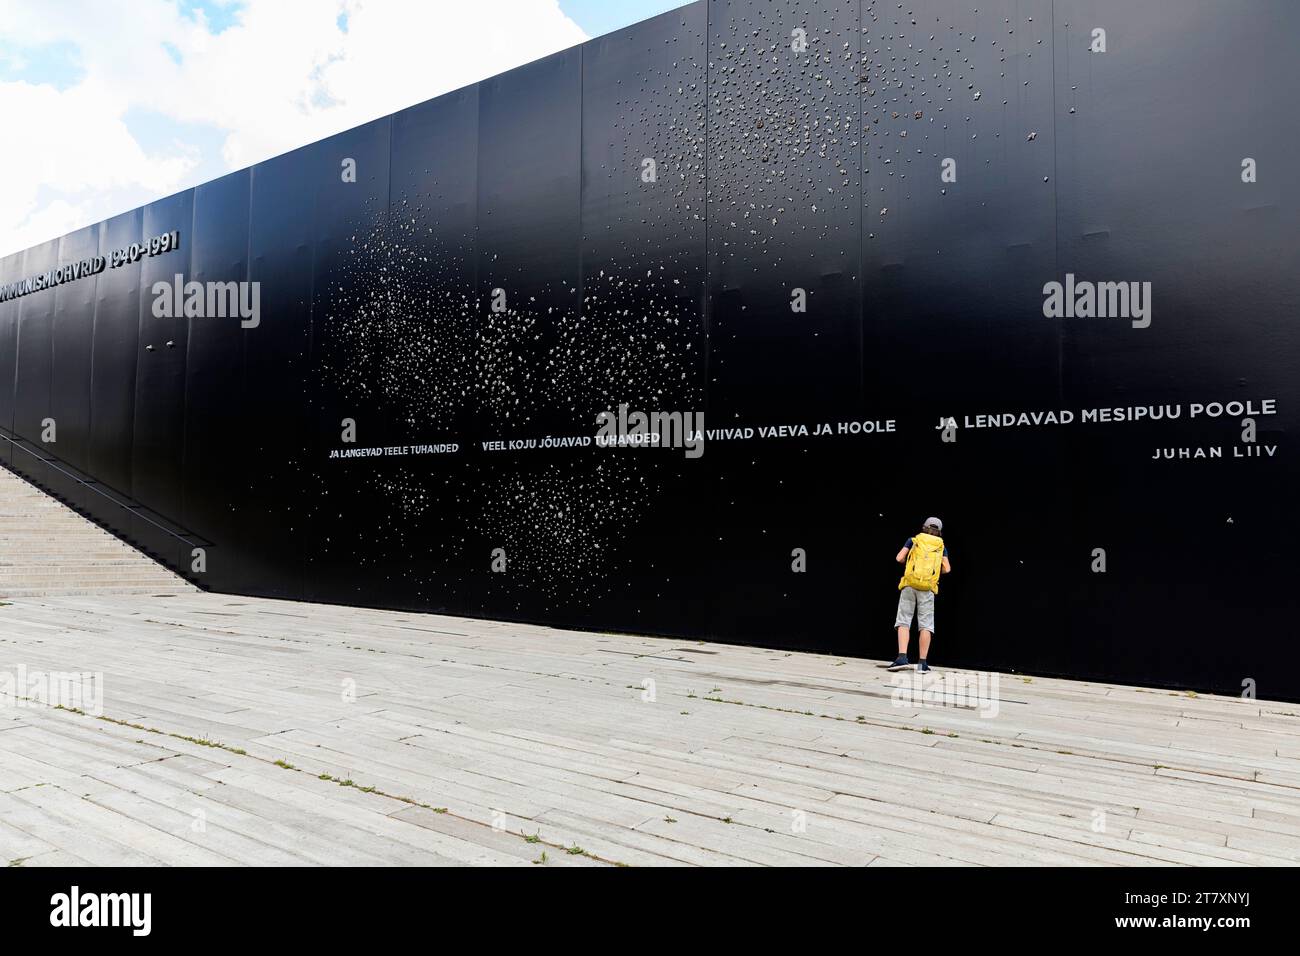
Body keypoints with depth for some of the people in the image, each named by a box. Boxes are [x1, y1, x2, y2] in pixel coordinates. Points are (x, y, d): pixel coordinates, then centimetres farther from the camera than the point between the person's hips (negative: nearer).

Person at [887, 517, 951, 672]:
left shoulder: (913, 540, 12)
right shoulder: (941, 546, 15)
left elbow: (899, 558, 6)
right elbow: (947, 569, 8)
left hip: (910, 584, 0)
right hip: (928, 588, 1)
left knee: (904, 621, -1)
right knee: (926, 625, 2)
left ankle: (902, 658, -14)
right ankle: (922, 663, -1)